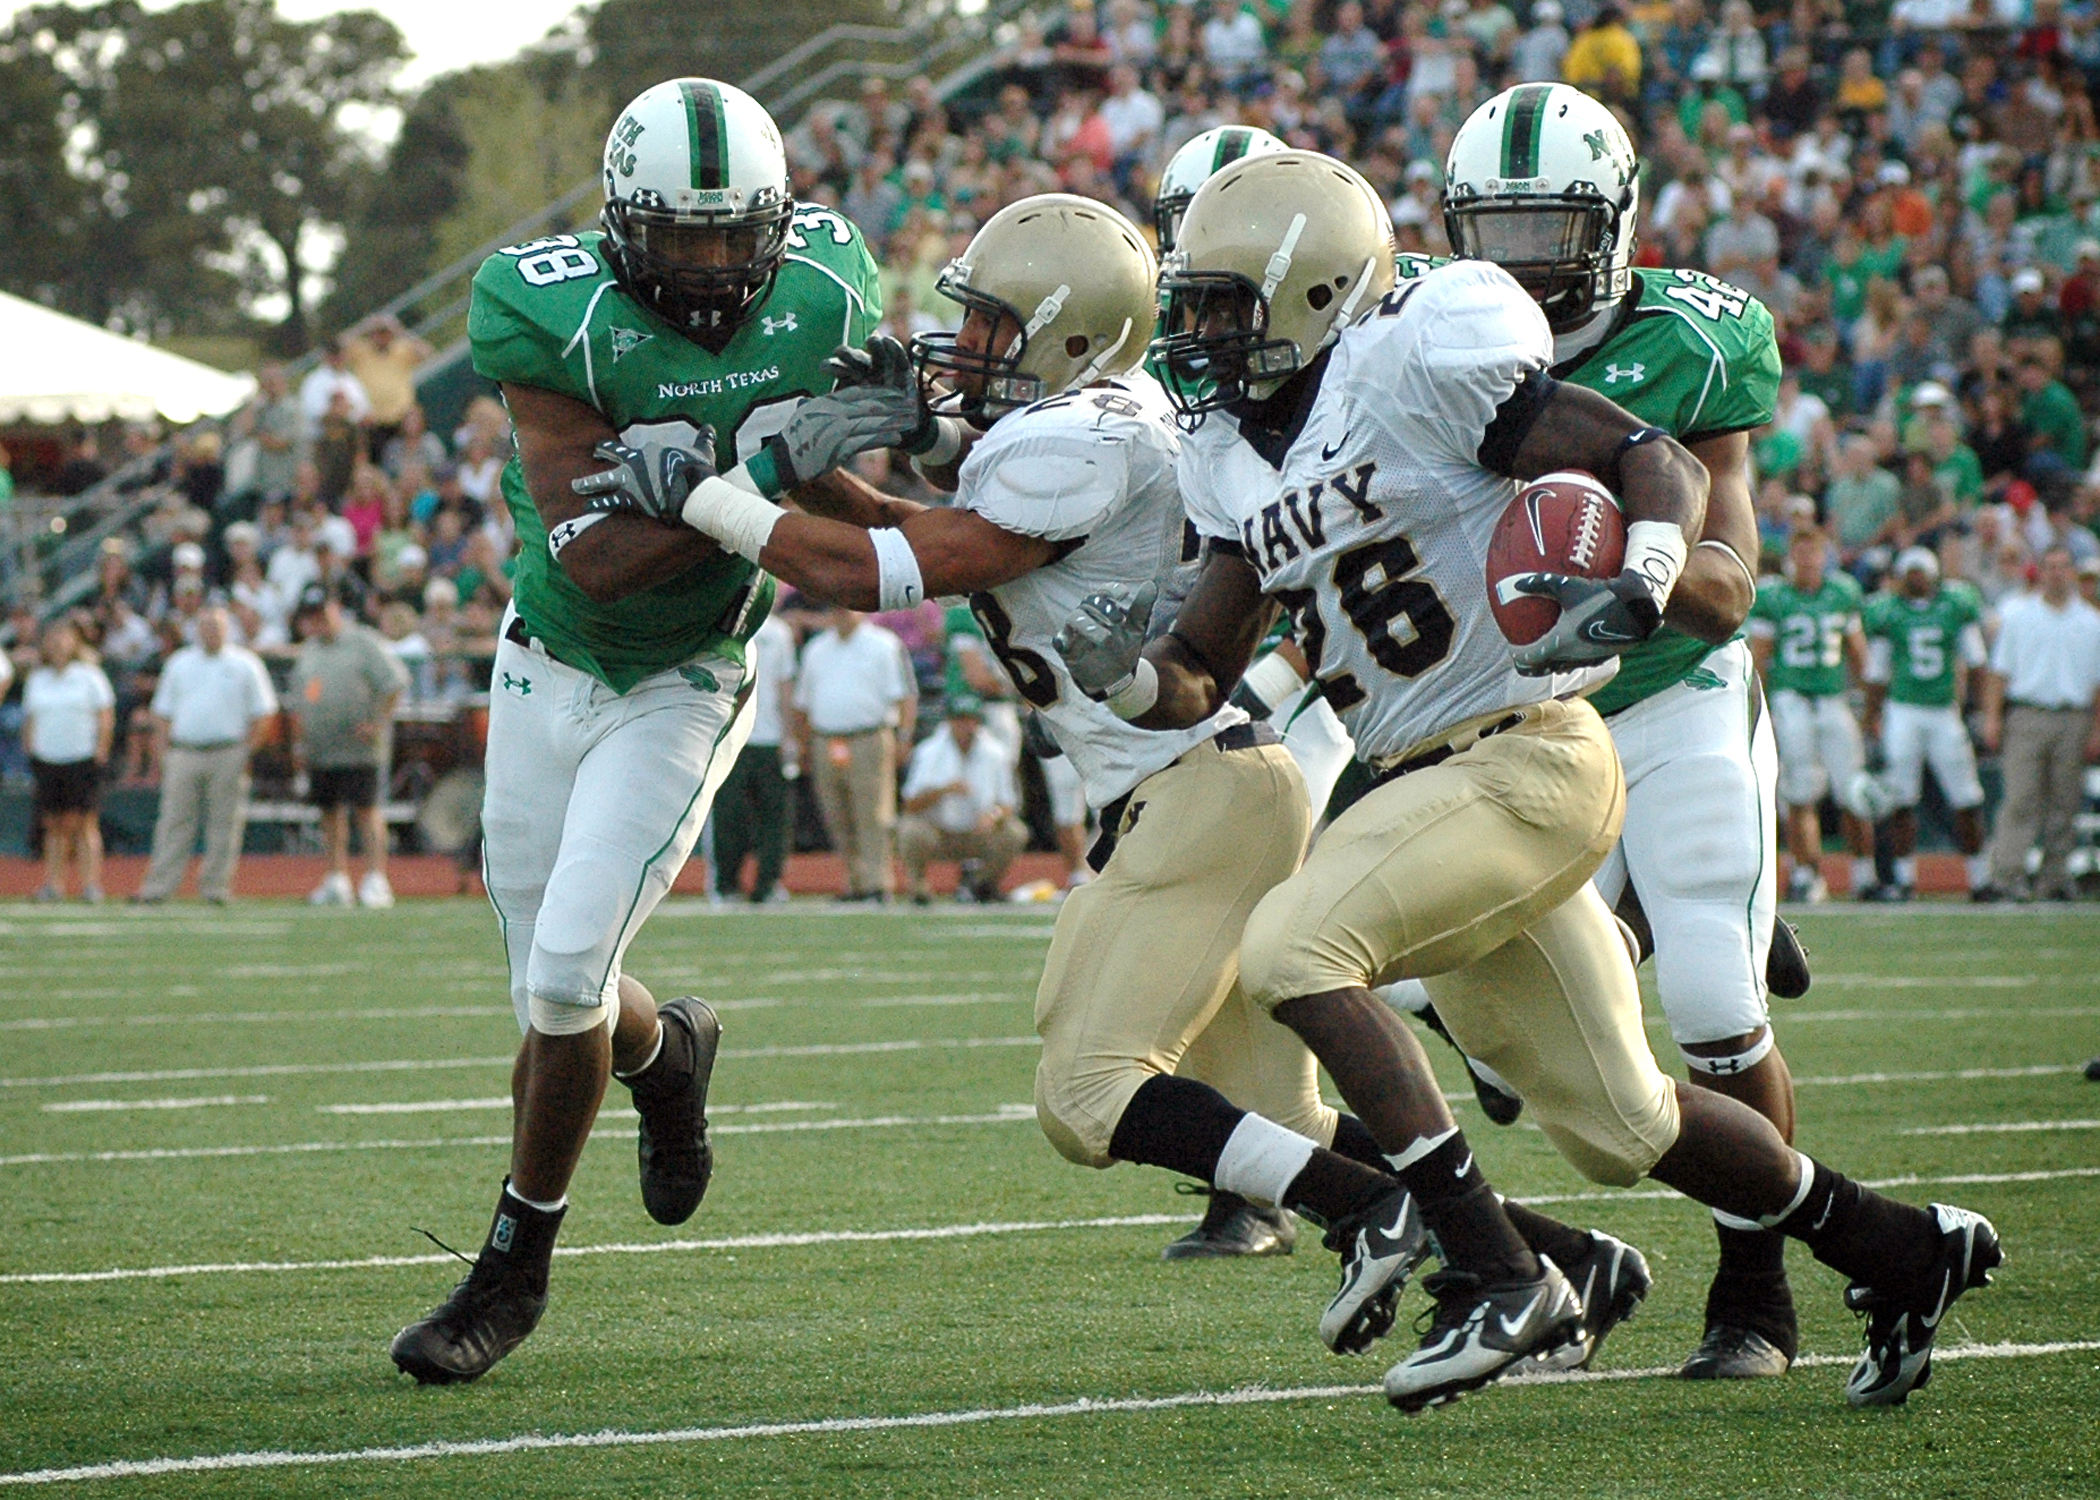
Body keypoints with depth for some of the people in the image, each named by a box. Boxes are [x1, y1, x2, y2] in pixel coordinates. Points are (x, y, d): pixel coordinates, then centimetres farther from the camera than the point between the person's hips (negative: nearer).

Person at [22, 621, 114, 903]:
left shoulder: (88, 676, 0)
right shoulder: (37, 679, 12)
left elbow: (106, 715, 0)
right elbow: (29, 718, 18)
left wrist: (100, 751, -7)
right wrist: (29, 750, 9)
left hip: (82, 760, -4)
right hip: (46, 760, 4)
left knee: (84, 824, -5)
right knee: (54, 825, 4)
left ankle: (91, 882, -5)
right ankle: (53, 882, 6)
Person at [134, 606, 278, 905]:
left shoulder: (245, 664, 6)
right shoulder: (179, 664, 14)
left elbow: (263, 713, 4)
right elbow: (163, 711, 17)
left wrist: (247, 750, -5)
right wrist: (165, 750, 5)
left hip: (227, 754, -2)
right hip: (184, 753, 2)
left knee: (224, 823, -2)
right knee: (174, 821, -1)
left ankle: (215, 886, 3)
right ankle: (157, 888, -3)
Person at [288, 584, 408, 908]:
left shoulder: (363, 643, -3)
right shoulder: (309, 651, 18)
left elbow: (395, 682, -8)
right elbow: (297, 699, 24)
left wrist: (378, 722, -14)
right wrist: (298, 741, 16)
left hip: (359, 749, -7)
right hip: (320, 752, 7)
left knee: (367, 809, -10)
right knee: (330, 813, 7)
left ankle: (376, 878, -11)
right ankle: (337, 879, 11)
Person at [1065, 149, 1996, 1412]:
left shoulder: (1416, 361, -13)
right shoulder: (1237, 457, 12)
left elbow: (1658, 463, -13)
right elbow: (1201, 678, 13)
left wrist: (1638, 591, -32)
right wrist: (1124, 675, -10)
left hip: (1530, 758, -9)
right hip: (1429, 784, 9)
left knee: (1296, 949, -24)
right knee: (1618, 1126, 14)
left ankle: (1500, 1276, -21)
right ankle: (1898, 1249, 33)